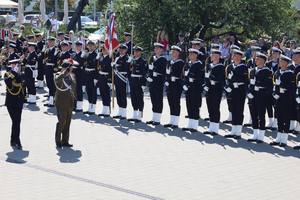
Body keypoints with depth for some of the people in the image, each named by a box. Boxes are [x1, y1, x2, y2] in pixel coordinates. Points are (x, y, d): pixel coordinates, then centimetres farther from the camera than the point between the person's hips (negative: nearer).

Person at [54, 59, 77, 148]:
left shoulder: (72, 75, 5)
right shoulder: (59, 76, -15)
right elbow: (57, 79, -41)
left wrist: (74, 97, 14)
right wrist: (66, 71, -39)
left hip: (69, 103, 7)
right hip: (61, 103, -7)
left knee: (67, 122, 13)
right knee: (61, 122, -2)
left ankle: (65, 141, 23)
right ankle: (58, 142, 11)